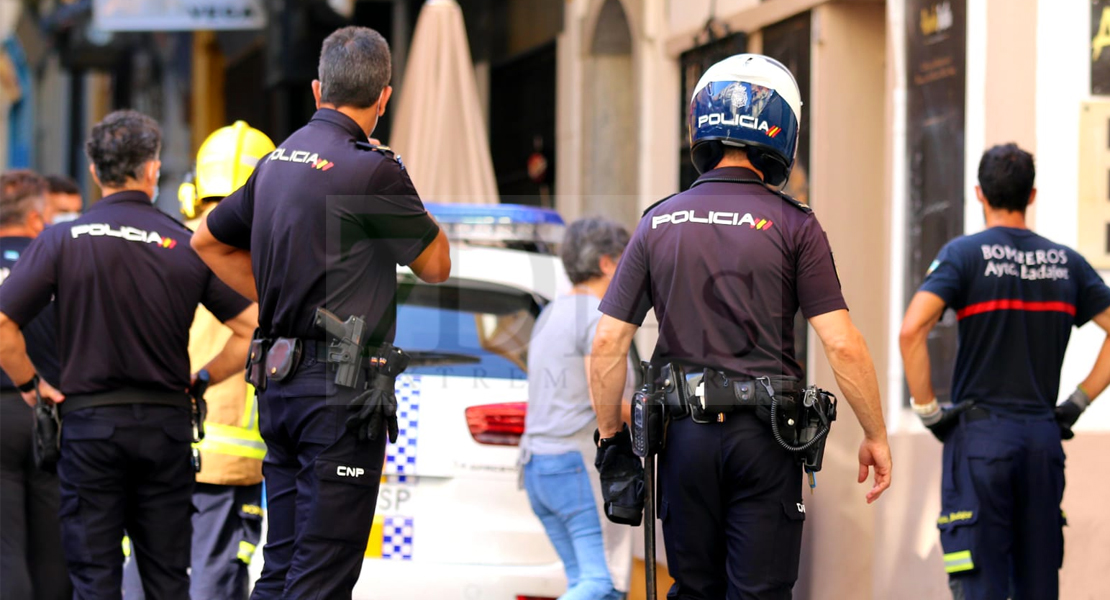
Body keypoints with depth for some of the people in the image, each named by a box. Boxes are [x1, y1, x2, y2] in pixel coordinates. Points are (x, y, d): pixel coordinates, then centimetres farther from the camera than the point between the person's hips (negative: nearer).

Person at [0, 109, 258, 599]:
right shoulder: (188, 246, -4)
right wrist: (202, 380, 8)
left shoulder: (62, 241, -5)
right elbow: (253, 328, -6)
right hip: (167, 423, 1)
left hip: (90, 420, -1)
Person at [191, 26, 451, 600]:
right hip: (342, 386, -8)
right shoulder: (371, 170, -13)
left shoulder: (278, 160, 11)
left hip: (279, 380, 8)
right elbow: (435, 265, -3)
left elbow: (208, 239, 25)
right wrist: (410, 205, 10)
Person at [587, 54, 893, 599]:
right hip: (764, 434, -3)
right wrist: (875, 436, 2)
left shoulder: (658, 224, 5)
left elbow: (608, 342, 3)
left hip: (684, 431, 3)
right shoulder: (793, 226, -4)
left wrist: (610, 437, 13)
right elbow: (842, 346, -9)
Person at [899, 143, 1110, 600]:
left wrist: (927, 409, -7)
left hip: (980, 432, -4)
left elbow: (911, 330, -17)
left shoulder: (965, 254, -3)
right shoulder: (1066, 262, 9)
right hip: (1044, 435, 4)